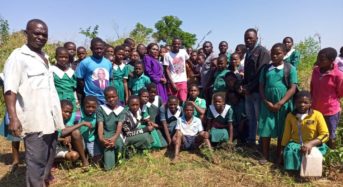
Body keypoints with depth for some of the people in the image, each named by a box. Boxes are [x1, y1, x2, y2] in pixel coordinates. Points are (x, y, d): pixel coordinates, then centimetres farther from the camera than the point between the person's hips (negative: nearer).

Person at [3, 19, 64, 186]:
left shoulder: (44, 57, 16)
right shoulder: (18, 57, -8)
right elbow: (10, 90, -16)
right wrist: (13, 117, -25)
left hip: (50, 118, 8)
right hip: (34, 120, -7)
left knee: (49, 157, 18)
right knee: (36, 160, 1)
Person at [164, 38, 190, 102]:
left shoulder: (183, 52, 3)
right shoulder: (167, 55, -7)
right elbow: (167, 70, -7)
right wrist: (172, 83, -12)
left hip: (183, 81, 2)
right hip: (173, 81, -2)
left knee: (183, 100, -4)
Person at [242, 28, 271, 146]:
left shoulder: (262, 51, -8)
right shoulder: (248, 52, 16)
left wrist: (249, 87, -14)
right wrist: (244, 85, 4)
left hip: (258, 91, -7)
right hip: (248, 91, 7)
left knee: (259, 118, 2)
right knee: (250, 117, 14)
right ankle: (251, 139, 25)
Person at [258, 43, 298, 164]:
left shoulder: (290, 69, -1)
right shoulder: (265, 69, 6)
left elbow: (293, 88, -7)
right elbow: (261, 87, 6)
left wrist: (280, 103, -14)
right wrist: (266, 102, -6)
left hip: (283, 105, -2)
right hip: (267, 105, 2)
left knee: (282, 131, 9)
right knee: (265, 130, 3)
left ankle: (279, 156, 25)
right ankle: (265, 155, 18)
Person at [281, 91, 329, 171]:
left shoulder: (317, 115, -8)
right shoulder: (290, 116, -1)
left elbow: (325, 134, -11)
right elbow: (287, 134, 7)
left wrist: (310, 144, -26)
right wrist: (283, 149, 10)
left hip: (313, 145, 0)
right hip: (295, 144, 1)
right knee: (289, 151, -28)